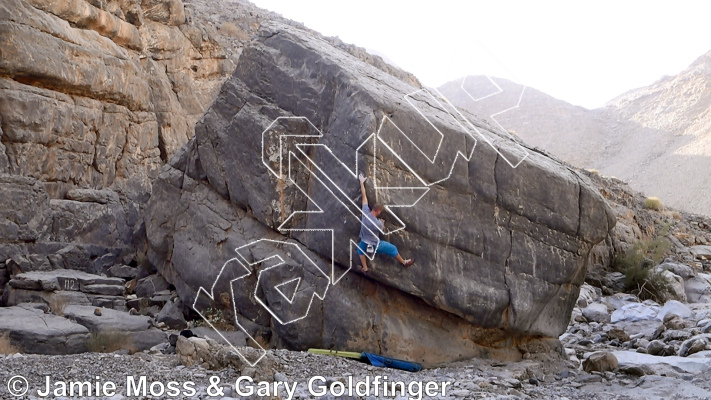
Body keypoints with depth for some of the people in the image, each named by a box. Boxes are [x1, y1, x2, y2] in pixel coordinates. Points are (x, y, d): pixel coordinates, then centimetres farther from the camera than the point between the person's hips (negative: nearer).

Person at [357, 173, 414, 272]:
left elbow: (364, 196, -15)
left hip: (365, 243, 3)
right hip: (375, 245, -3)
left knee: (360, 248, 38)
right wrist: (382, 222, 17)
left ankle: (365, 268, 30)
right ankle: (404, 262, 40)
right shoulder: (378, 223, -32)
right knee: (393, 248, 18)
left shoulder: (365, 212, -23)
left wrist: (362, 182, -7)